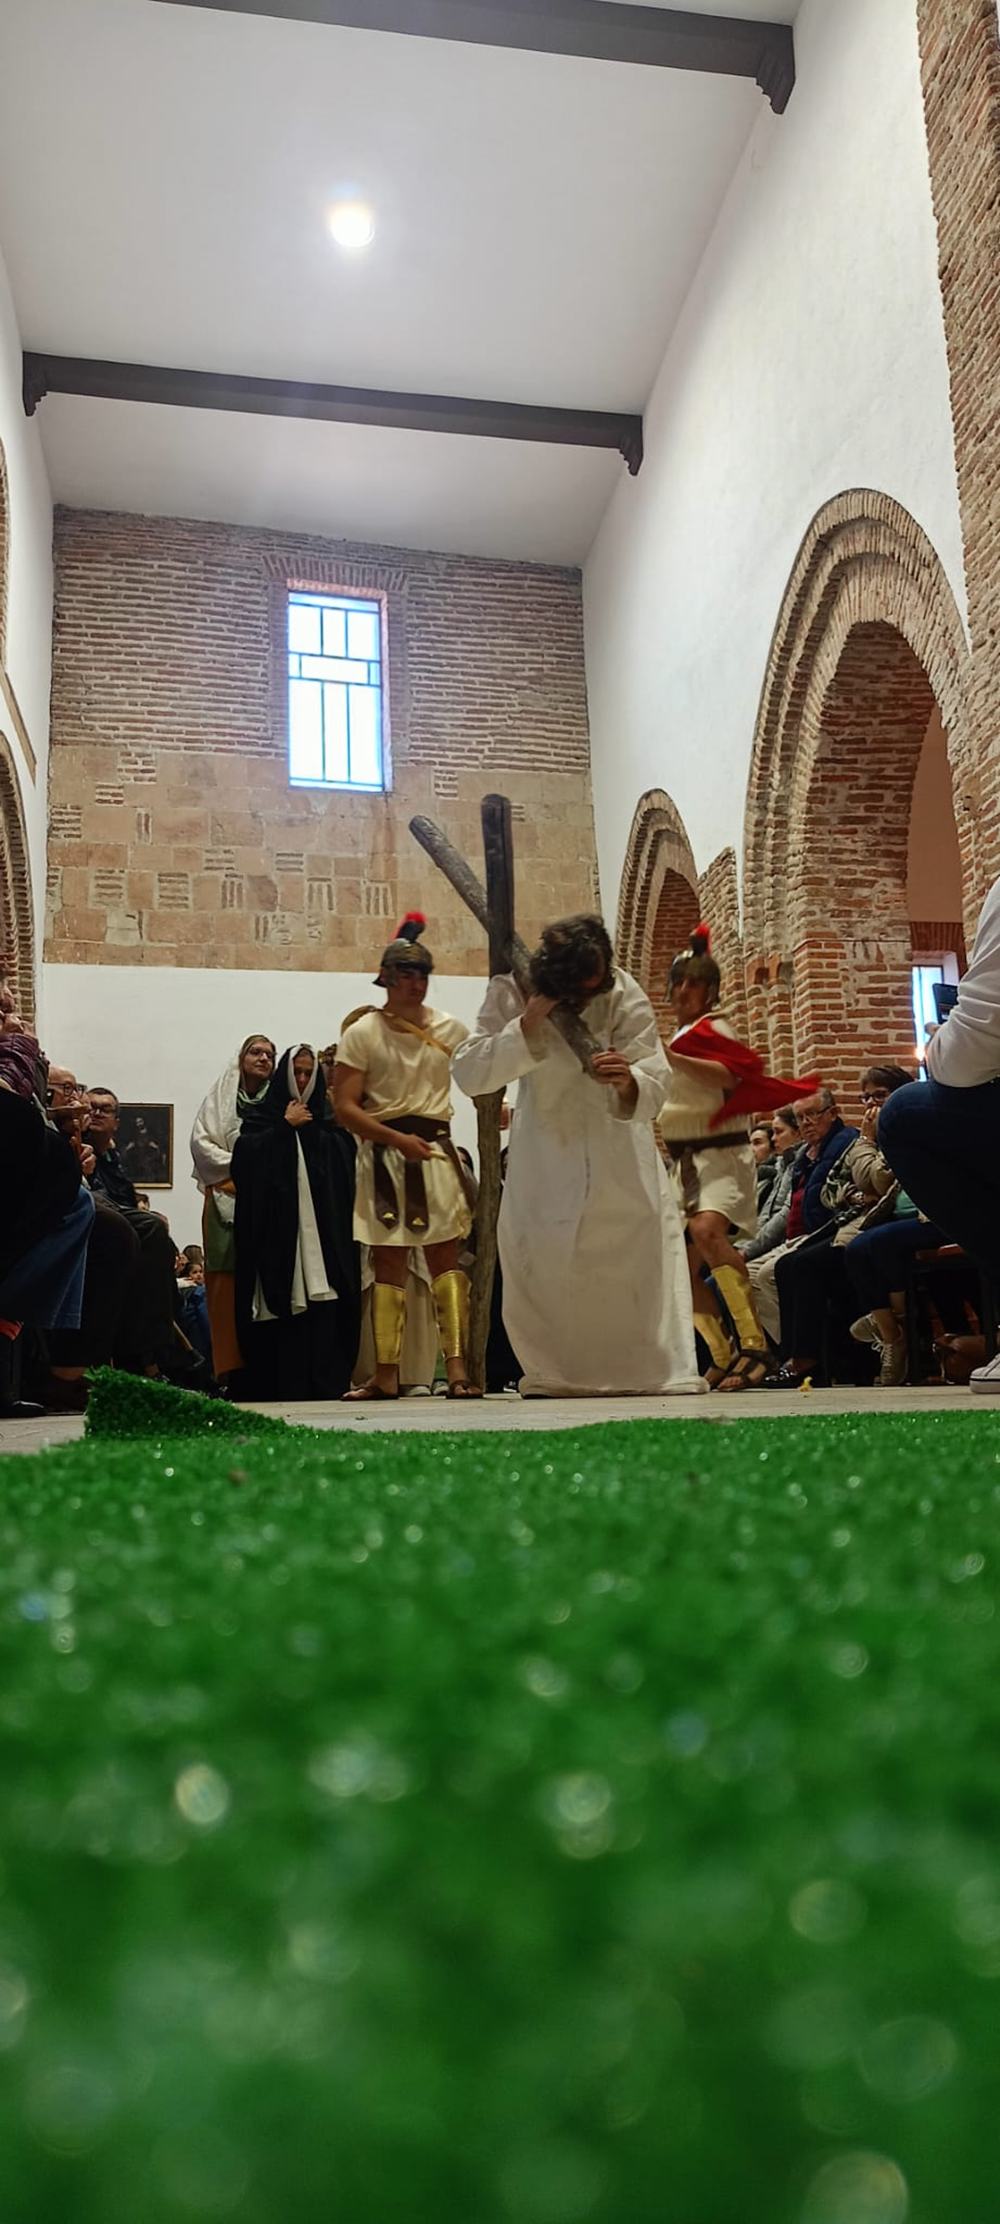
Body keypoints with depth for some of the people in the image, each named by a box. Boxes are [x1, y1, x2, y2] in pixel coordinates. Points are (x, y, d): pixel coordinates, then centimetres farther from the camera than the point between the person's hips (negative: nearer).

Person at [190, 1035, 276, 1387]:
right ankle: (231, 1368, -9)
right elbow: (201, 1143, 3)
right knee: (228, 1283, -8)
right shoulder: (220, 1097, 11)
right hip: (225, 1199, -1)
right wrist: (237, 1164, -6)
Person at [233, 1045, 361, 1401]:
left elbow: (346, 1160, 9)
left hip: (322, 1227, 2)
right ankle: (284, 1384, -7)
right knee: (283, 1305, -9)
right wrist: (285, 1126, -2)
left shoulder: (327, 1120, 21)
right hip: (277, 1228, -2)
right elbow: (245, 1155, -3)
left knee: (323, 1302, -8)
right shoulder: (262, 1114, 13)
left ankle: (327, 1382, -8)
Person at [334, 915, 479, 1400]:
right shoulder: (361, 1032, -1)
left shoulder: (449, 1029, 8)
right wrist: (399, 1139, -17)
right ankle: (386, 1373, 10)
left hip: (436, 1151, 1)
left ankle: (457, 1366, -7)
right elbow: (345, 1107, -6)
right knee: (388, 1263, 5)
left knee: (445, 1257, -4)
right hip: (384, 1155, -1)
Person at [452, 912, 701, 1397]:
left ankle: (656, 1372, 2)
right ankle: (551, 1374, 13)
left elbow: (655, 1087, -24)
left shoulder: (625, 995, -21)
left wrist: (629, 1082, -48)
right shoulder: (510, 993, -19)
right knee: (538, 1259, -2)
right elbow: (468, 1075, -25)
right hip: (547, 1142, 0)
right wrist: (526, 1027, -38)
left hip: (616, 1137, 0)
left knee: (643, 1246, -6)